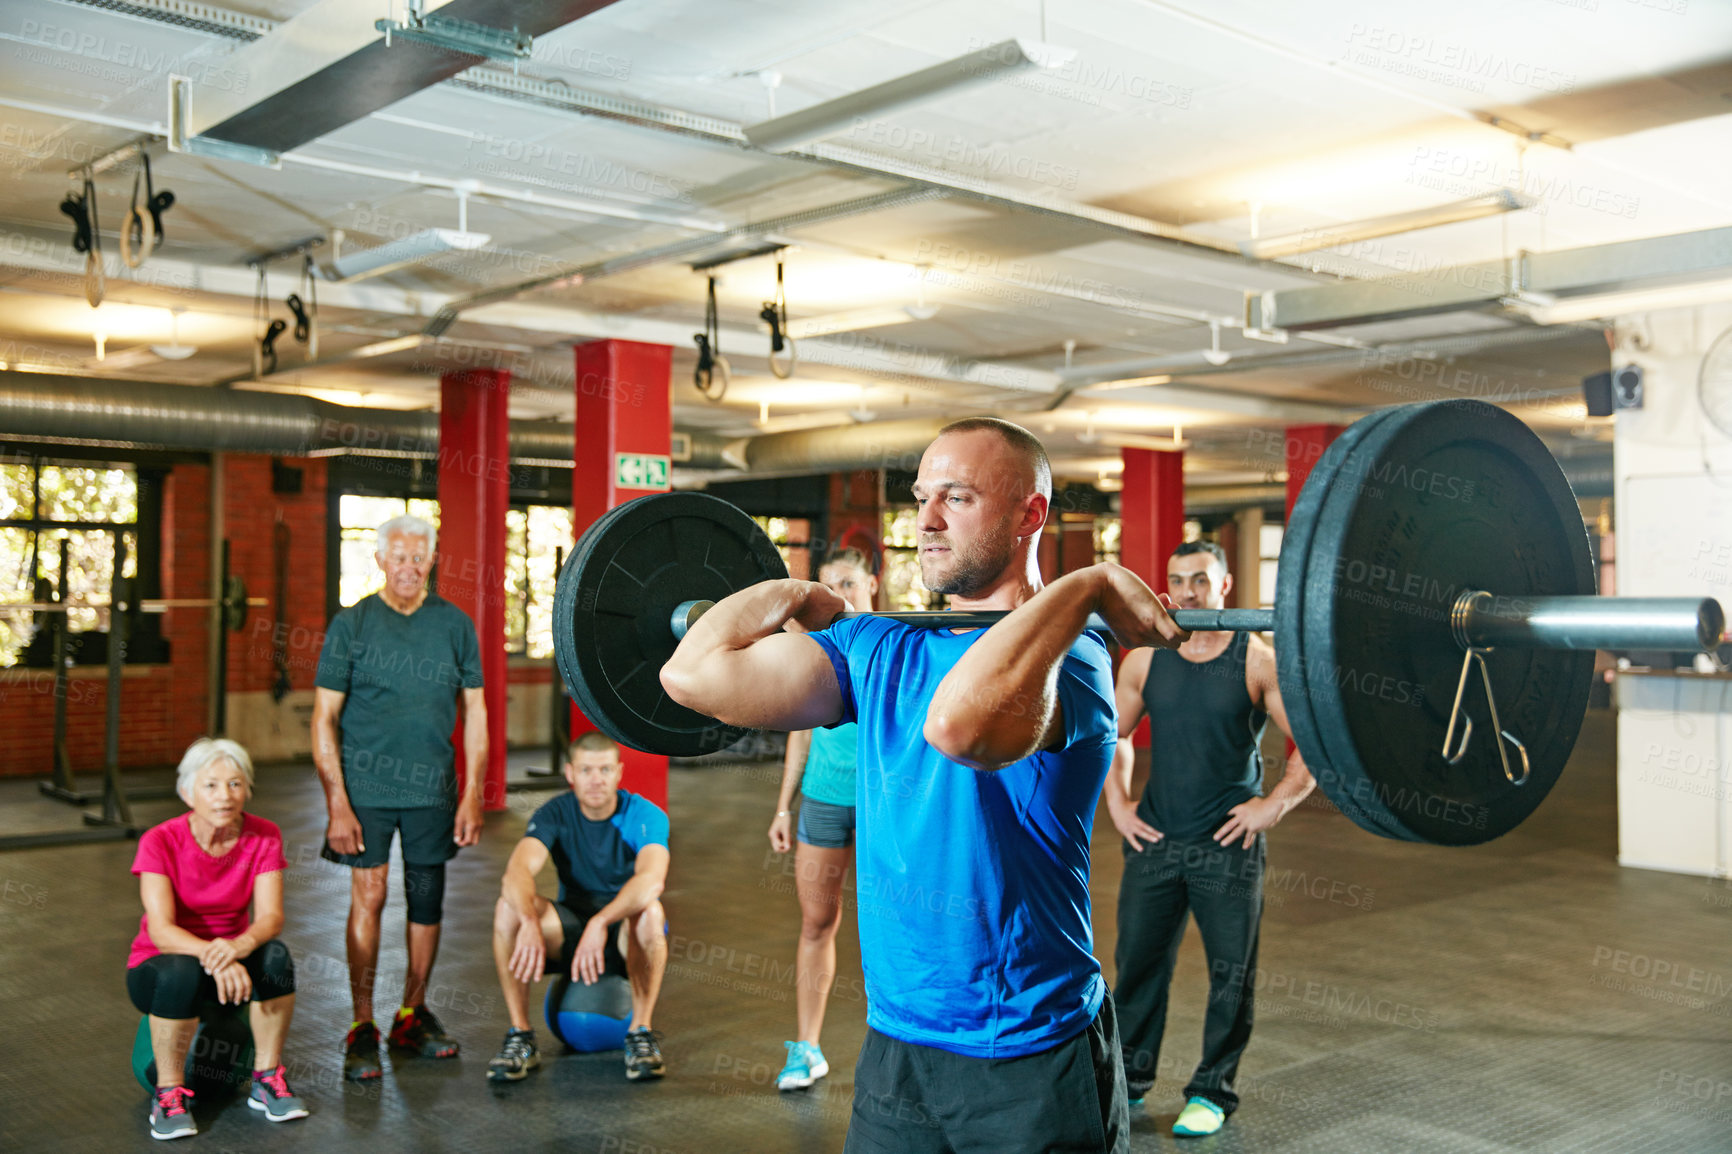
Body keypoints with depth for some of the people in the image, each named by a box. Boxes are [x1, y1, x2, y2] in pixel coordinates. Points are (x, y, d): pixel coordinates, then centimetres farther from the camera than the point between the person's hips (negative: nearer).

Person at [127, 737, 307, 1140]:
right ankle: (169, 1092, -17)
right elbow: (161, 929, -27)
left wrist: (239, 946, -43)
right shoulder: (160, 842, -18)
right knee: (182, 972, -37)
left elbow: (271, 916, -20)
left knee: (275, 955, -30)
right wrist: (212, 956, -46)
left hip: (231, 963, 3)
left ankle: (266, 1080, -13)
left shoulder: (264, 837, -10)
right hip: (157, 968, -2)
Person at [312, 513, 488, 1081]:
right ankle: (362, 1027, 6)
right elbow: (325, 719, -2)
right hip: (366, 784, -2)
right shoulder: (351, 624, -2)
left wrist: (472, 794, 1)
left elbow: (475, 712, 7)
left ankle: (413, 1015, 23)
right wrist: (336, 802, -9)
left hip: (433, 787, 2)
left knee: (427, 900, 8)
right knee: (368, 896, -5)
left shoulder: (455, 625, 4)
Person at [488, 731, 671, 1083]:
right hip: (570, 930, 2)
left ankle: (641, 1034, -21)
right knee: (509, 907, -26)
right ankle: (520, 1037, -17)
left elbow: (651, 879, -37)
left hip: (627, 935, -2)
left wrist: (600, 923, -52)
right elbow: (518, 870, -28)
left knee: (649, 911, -37)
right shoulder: (555, 814, -8)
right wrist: (530, 923, -48)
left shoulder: (645, 816, -16)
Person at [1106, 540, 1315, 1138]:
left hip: (1229, 843, -3)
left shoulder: (1258, 661, -8)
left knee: (1230, 974, 5)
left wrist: (1274, 804, -13)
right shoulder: (1143, 661, 3)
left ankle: (1212, 1091, 22)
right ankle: (1128, 1076, 30)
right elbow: (1114, 735, 17)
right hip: (1153, 840, 3)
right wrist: (1117, 802, 7)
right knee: (1138, 961, 12)